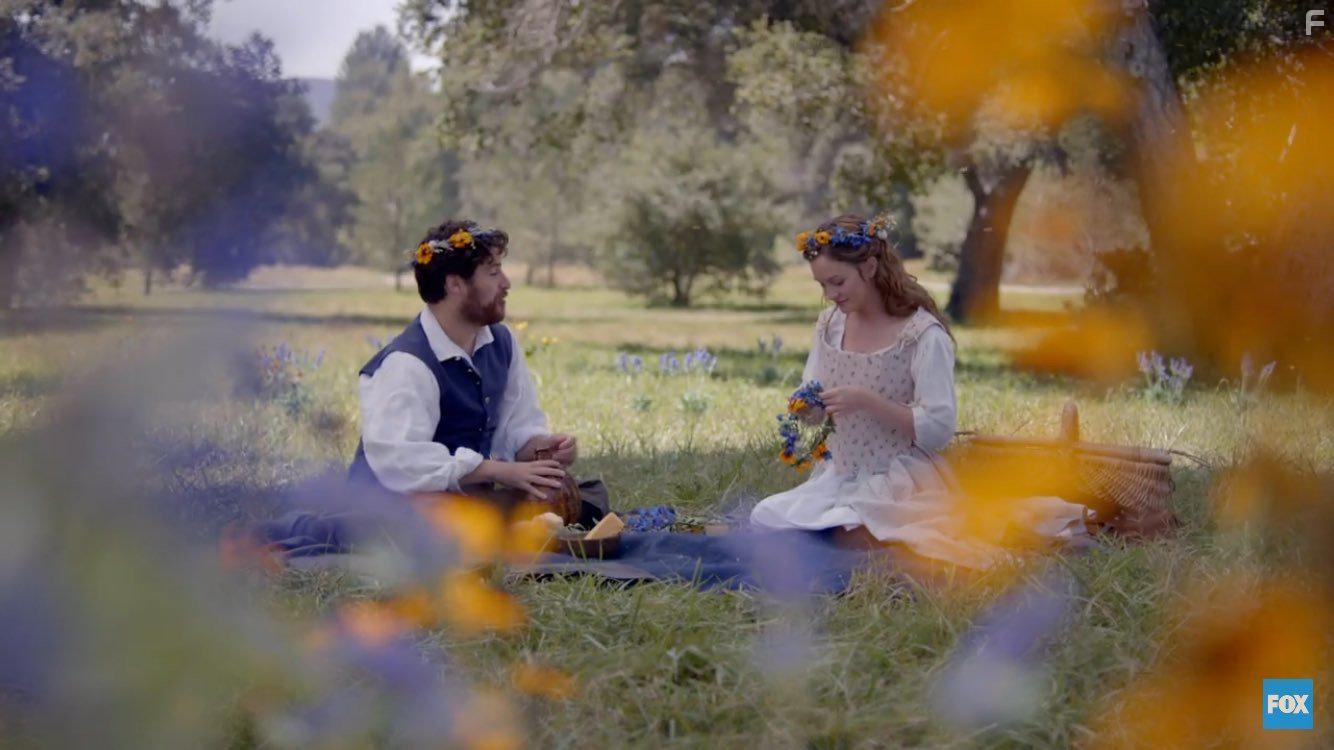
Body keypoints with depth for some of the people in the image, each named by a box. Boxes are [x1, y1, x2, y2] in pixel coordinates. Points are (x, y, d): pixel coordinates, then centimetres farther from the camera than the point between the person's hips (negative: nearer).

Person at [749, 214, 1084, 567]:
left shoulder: (924, 335, -14)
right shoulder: (830, 324, 7)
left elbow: (939, 428, -18)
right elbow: (817, 411, 15)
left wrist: (867, 401, -26)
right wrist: (805, 407, -10)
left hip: (900, 482, -8)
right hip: (840, 476, 8)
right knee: (765, 517, -11)